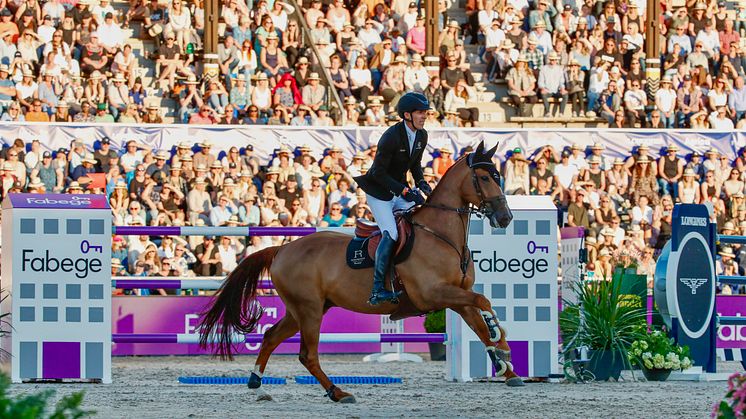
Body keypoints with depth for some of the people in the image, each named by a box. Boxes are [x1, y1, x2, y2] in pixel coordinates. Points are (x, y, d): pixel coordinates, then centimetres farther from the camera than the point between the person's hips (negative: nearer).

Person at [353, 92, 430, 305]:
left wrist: (421, 182, -4)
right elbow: (378, 173, -22)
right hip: (379, 192, -8)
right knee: (391, 233, -22)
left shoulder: (422, 136, 0)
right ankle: (377, 290, -23)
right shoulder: (391, 137, -24)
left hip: (400, 190, 8)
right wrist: (405, 191, -26)